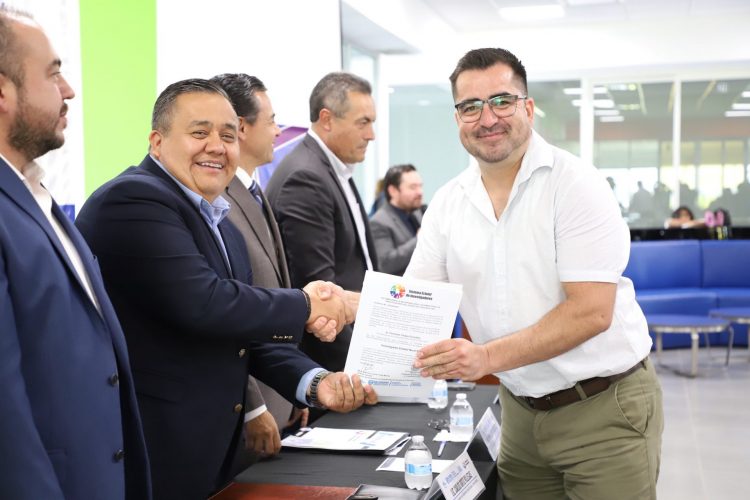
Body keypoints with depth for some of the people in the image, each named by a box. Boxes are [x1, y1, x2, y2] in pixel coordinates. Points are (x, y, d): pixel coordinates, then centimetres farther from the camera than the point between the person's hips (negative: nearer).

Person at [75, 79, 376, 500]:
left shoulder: (222, 226, 13)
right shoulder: (132, 200, -17)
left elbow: (247, 332, 11)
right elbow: (202, 304, -28)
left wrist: (315, 381, -6)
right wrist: (304, 306, -13)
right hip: (153, 459, -9)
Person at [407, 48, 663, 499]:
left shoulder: (575, 184, -14)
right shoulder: (448, 204, 2)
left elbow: (592, 312, -20)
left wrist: (487, 357, -28)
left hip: (603, 408, -4)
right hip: (521, 409, 5)